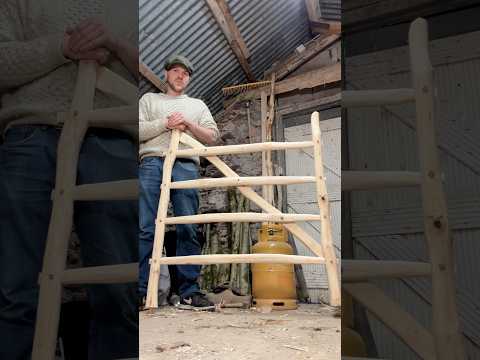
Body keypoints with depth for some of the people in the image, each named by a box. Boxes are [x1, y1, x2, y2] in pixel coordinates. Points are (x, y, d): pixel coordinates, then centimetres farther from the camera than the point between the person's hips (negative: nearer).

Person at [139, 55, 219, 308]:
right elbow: (138, 130, 9)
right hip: (151, 164, -1)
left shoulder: (197, 105, 28)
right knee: (145, 228, -9)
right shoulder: (149, 99, 24)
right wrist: (165, 123, -4)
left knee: (188, 230, -5)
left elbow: (212, 136, 15)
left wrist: (188, 124, 0)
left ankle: (189, 291, -2)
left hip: (186, 166, 1)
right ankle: (140, 290, -6)